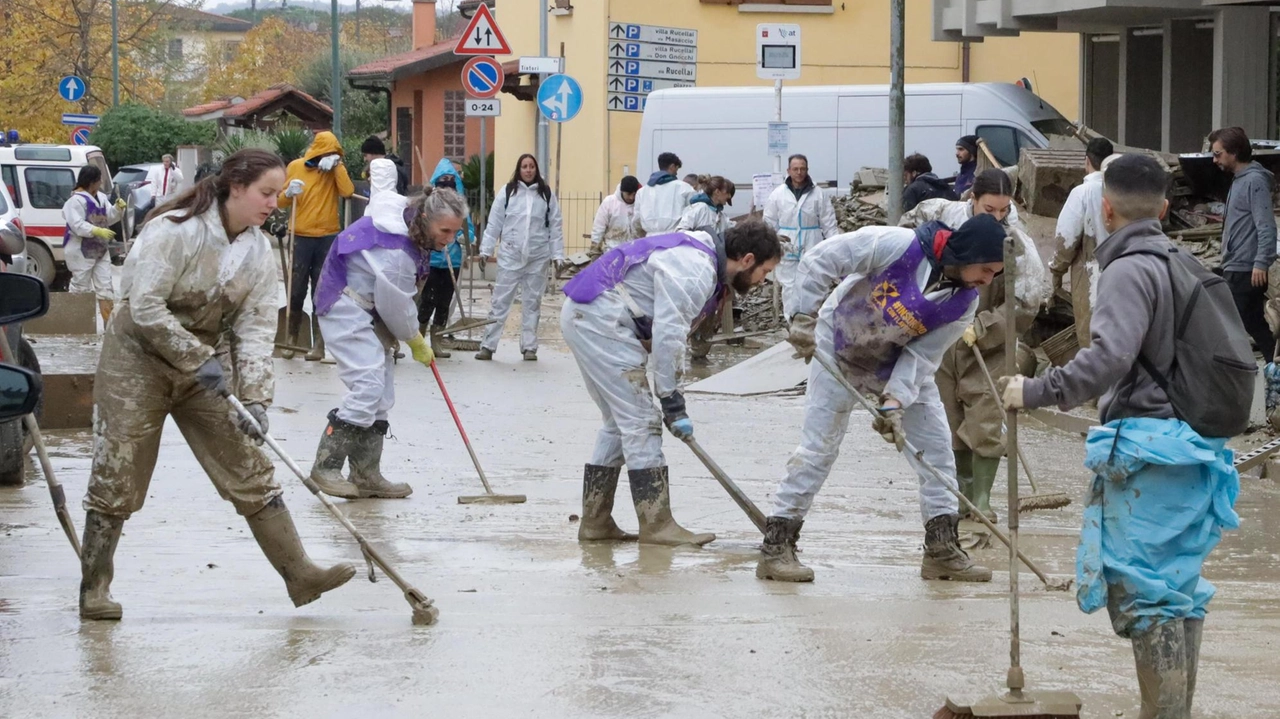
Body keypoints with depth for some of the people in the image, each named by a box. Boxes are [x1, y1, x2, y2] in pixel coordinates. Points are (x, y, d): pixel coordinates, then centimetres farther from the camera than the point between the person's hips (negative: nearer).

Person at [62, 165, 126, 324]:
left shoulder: (101, 198, 11)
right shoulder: (76, 200, -17)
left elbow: (109, 218, 15)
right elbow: (77, 225, -25)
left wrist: (118, 208, -4)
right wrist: (98, 231, -33)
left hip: (100, 250, 8)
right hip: (81, 251, -8)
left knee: (105, 287, 6)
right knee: (81, 288, -3)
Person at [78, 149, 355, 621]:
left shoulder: (258, 251, -1)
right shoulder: (175, 230, -20)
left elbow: (256, 327, -3)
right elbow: (146, 307, -22)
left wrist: (255, 397, -14)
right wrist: (198, 360, -22)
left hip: (209, 358, 6)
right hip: (140, 356, -6)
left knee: (250, 469, 1)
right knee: (116, 476, -2)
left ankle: (299, 574, 2)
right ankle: (94, 589, 8)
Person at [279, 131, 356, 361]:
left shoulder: (336, 170, 5)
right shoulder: (296, 167, 3)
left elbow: (347, 191, -13)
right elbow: (281, 200, 4)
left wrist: (337, 165, -16)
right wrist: (289, 193, -17)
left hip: (328, 238, 0)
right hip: (301, 237, 0)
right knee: (296, 291, 0)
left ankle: (319, 344, 4)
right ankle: (291, 338, 13)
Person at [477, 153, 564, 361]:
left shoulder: (546, 194, 3)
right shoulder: (507, 192, 0)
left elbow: (555, 226, 4)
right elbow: (494, 222, 2)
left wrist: (557, 255, 0)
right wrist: (488, 249, -2)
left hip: (538, 257, 1)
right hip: (510, 256, -1)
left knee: (532, 302, 8)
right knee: (501, 301, -1)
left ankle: (529, 347, 15)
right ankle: (488, 346, 1)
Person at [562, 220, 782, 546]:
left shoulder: (703, 262, 16)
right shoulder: (696, 270, -17)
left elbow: (670, 331, 21)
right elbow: (667, 335, -22)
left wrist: (671, 396, 18)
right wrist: (672, 400, -16)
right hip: (600, 319, -11)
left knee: (620, 421, 16)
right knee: (641, 421, -9)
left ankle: (595, 522, 19)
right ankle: (657, 525, -7)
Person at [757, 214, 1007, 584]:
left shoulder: (964, 301, -16)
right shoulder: (899, 246, -31)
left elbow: (923, 354, -16)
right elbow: (819, 261, -26)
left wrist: (895, 403, -29)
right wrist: (805, 317, -31)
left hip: (902, 365, 5)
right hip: (840, 349, -5)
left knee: (935, 443, -2)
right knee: (818, 446, -9)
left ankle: (943, 549, 5)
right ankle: (776, 547, -4)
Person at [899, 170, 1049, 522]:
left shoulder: (1016, 242, -18)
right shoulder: (945, 215, -9)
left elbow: (1025, 304, -17)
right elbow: (911, 225, 14)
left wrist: (981, 330, -21)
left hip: (988, 344, -3)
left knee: (986, 423, -9)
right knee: (950, 420, 11)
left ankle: (981, 499, -3)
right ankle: (961, 489, 24)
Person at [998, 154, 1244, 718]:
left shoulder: (1129, 270, -12)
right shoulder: (1186, 266, 14)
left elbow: (1108, 359, -26)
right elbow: (1236, 349, 19)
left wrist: (1035, 391, -20)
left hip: (1146, 445, -9)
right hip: (1198, 447, 9)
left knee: (1144, 592, -6)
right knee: (1180, 587, 15)